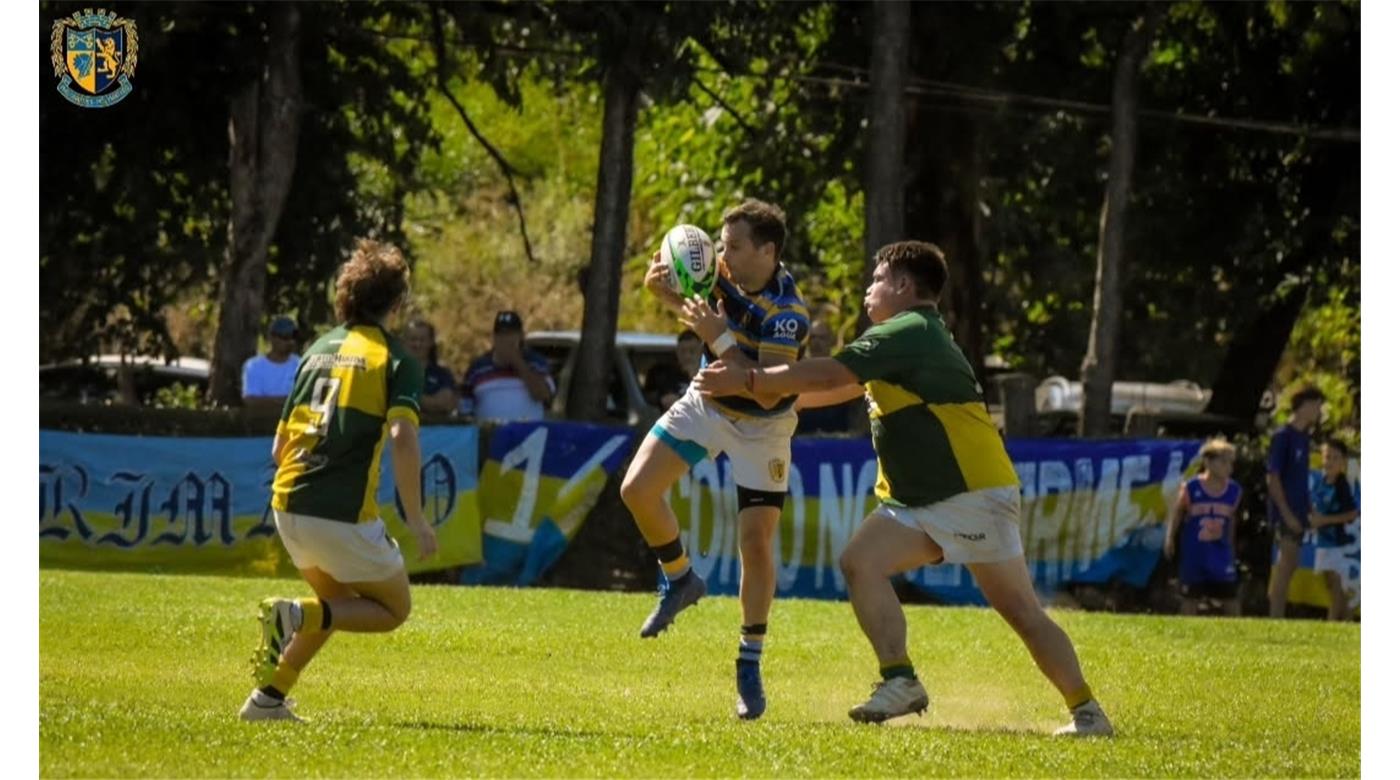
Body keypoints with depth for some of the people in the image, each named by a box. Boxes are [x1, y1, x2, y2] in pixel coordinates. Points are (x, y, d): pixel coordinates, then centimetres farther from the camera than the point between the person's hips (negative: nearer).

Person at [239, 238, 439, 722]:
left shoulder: (319, 351, 16)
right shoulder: (395, 359, -3)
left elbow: (279, 448, 20)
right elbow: (402, 439, -19)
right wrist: (416, 519, -15)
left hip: (288, 505, 7)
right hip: (345, 514, -7)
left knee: (338, 604, 28)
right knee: (394, 608, 12)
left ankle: (268, 697, 14)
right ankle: (300, 613, -15)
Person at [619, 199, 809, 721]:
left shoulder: (786, 314, -33)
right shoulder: (723, 272, -17)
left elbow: (768, 392, -39)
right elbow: (675, 294, 1)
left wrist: (719, 338, -42)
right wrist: (659, 284, -24)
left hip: (760, 424, -5)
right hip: (707, 403, 5)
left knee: (756, 543, -8)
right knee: (638, 489, -8)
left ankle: (750, 666, 5)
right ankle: (679, 580, 18)